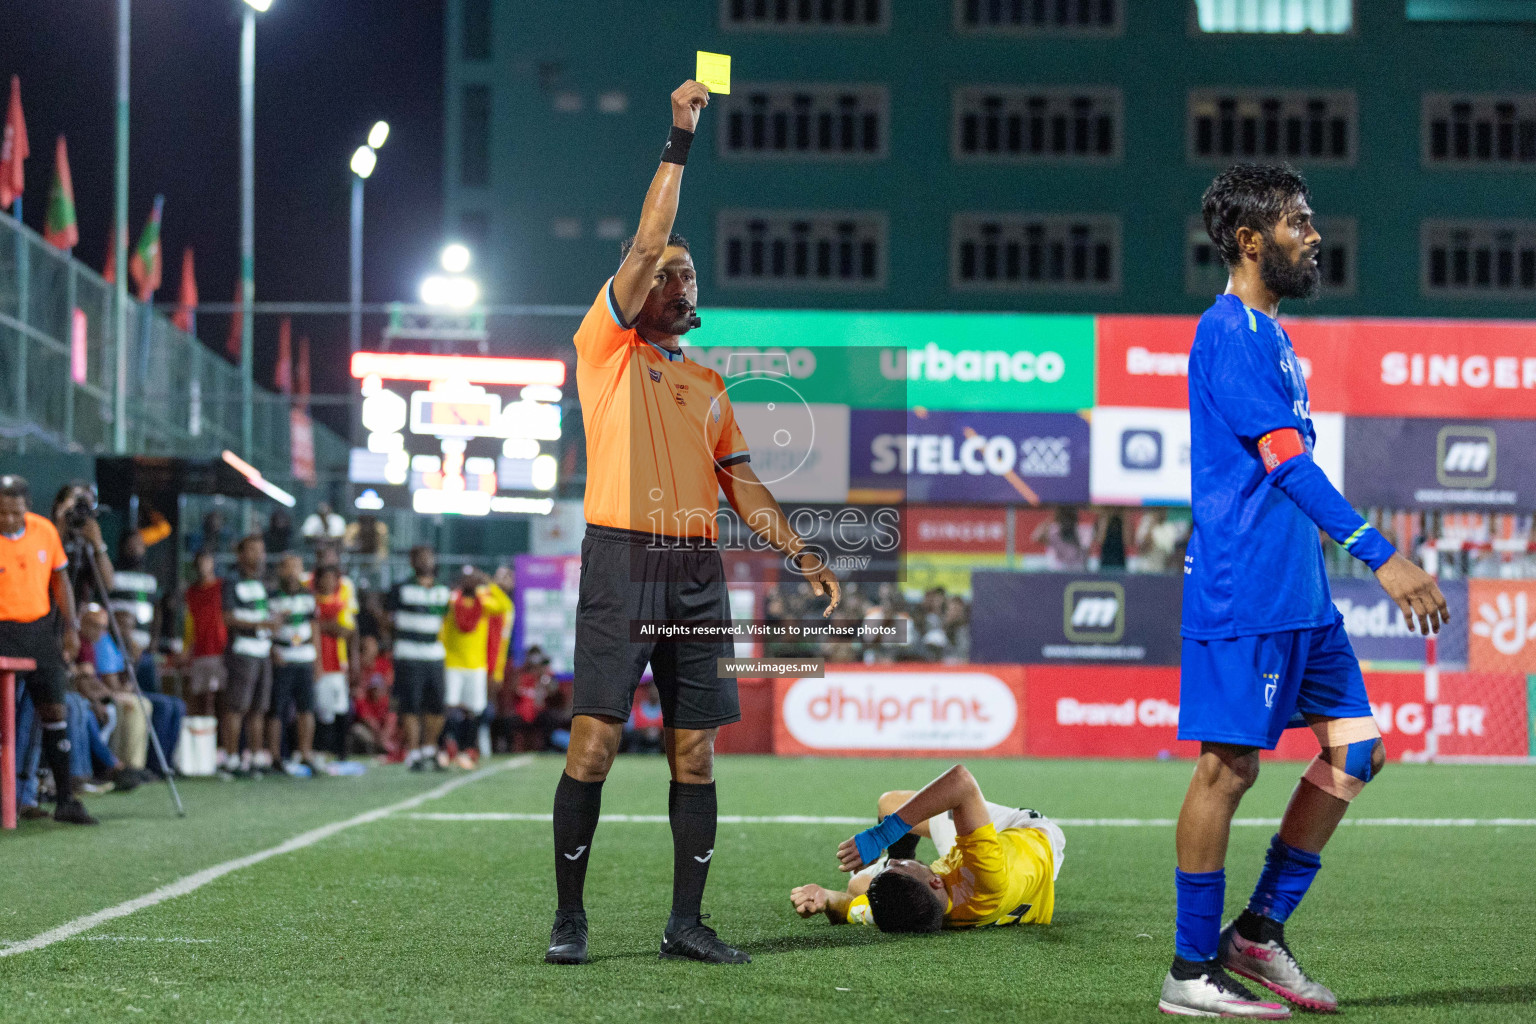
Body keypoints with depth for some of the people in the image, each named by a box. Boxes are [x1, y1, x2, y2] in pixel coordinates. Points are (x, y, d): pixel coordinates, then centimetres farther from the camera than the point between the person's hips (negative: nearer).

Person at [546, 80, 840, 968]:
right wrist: (679, 142, -7)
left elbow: (740, 482, 19)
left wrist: (801, 554, 9)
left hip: (699, 570, 5)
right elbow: (645, 247, -6)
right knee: (595, 740, -8)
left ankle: (687, 922, 7)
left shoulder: (708, 384, 20)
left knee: (696, 752, 2)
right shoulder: (607, 349, 5)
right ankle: (569, 917, -1)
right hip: (623, 561, -5)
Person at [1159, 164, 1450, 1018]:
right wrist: (1381, 556, -26)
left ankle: (1260, 931, 14)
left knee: (1355, 748, 7)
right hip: (1243, 594, -10)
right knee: (1230, 765, -5)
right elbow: (1287, 459, -21)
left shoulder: (1270, 334, 18)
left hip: (1300, 593, 10)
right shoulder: (1230, 332, -13)